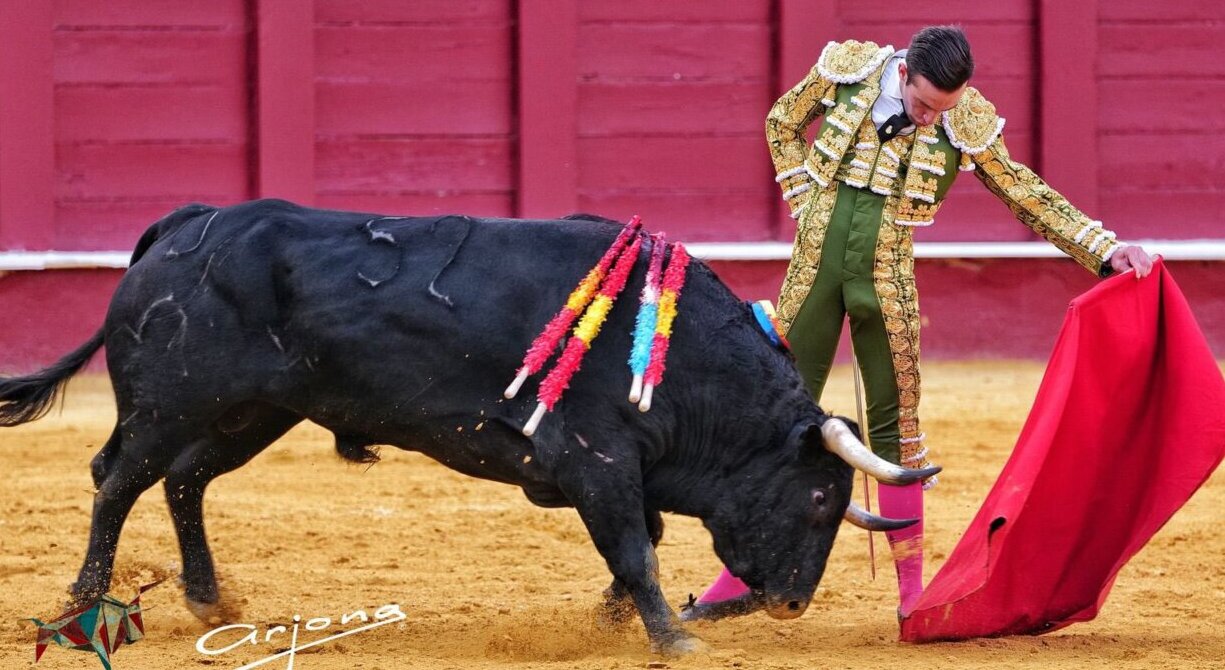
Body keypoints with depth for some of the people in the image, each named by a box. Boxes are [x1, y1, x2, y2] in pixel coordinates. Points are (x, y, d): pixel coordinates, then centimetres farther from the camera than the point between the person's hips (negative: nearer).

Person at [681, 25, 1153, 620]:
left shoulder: (966, 124, -8)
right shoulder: (848, 70, -7)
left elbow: (1030, 198, 1)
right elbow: (783, 123, 11)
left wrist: (1107, 252, -6)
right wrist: (806, 203, 3)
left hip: (886, 281, -1)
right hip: (814, 267, 1)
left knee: (893, 429, 0)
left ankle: (912, 592, 8)